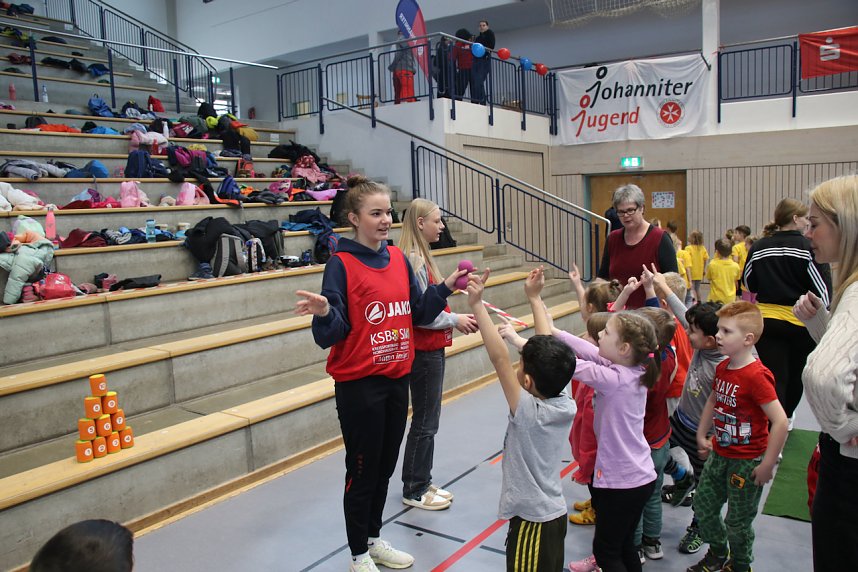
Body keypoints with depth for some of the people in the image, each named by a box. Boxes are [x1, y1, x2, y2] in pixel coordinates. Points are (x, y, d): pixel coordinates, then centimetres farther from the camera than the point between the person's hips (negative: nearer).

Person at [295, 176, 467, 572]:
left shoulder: (399, 258, 4)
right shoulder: (341, 264, -14)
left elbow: (419, 314, 8)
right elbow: (331, 334, -17)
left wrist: (445, 287, -3)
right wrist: (325, 313, -37)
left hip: (397, 378, 6)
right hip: (359, 384, -6)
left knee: (385, 466, 19)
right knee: (362, 470, 9)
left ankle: (374, 538, 40)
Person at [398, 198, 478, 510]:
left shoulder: (420, 257, 11)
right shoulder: (413, 260, -19)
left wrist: (457, 317, 4)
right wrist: (455, 320, -13)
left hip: (430, 350, 10)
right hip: (425, 353, -10)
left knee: (427, 421, 18)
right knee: (425, 423, 3)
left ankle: (422, 483, 30)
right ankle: (414, 490, 18)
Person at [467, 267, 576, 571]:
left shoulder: (528, 412, -25)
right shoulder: (565, 404, -8)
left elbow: (499, 357, -31)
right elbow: (549, 349, -2)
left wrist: (477, 305, -32)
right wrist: (534, 298, 5)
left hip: (531, 521, -7)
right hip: (556, 513, 7)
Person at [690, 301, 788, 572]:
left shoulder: (756, 376, -24)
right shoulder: (722, 368, 1)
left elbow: (780, 421, -26)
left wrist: (768, 464, -22)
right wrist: (702, 436, 15)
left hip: (747, 462, -7)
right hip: (719, 454, 8)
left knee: (738, 520, 9)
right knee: (703, 506, 17)